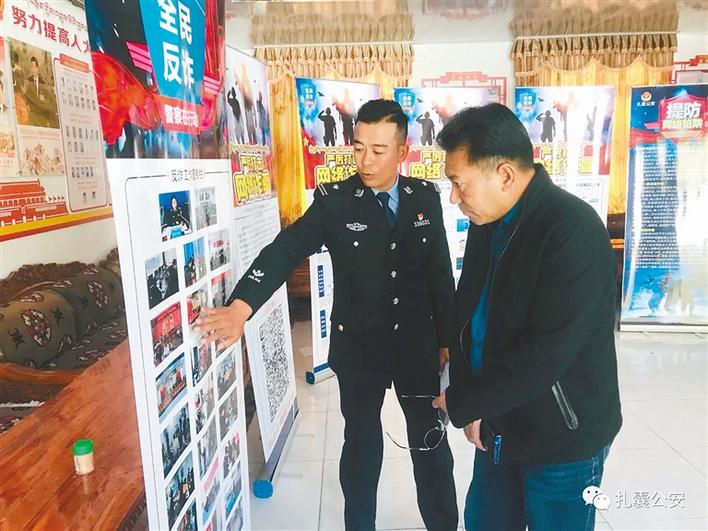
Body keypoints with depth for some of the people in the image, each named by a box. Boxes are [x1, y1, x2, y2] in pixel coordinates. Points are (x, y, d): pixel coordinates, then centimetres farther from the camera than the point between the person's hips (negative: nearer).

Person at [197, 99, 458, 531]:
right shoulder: (334, 200, -10)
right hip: (358, 347, -1)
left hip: (417, 343, 2)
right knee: (361, 446, 15)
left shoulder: (426, 197, -2)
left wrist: (446, 340, 6)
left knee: (431, 443, 16)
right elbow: (286, 250, -21)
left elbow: (441, 274, 3)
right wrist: (241, 307, -36)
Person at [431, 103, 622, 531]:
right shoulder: (487, 222, 0)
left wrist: (460, 402, -16)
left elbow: (547, 352, -27)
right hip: (499, 424, 6)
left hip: (561, 435, -6)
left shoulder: (574, 230, -23)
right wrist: (472, 404, -4)